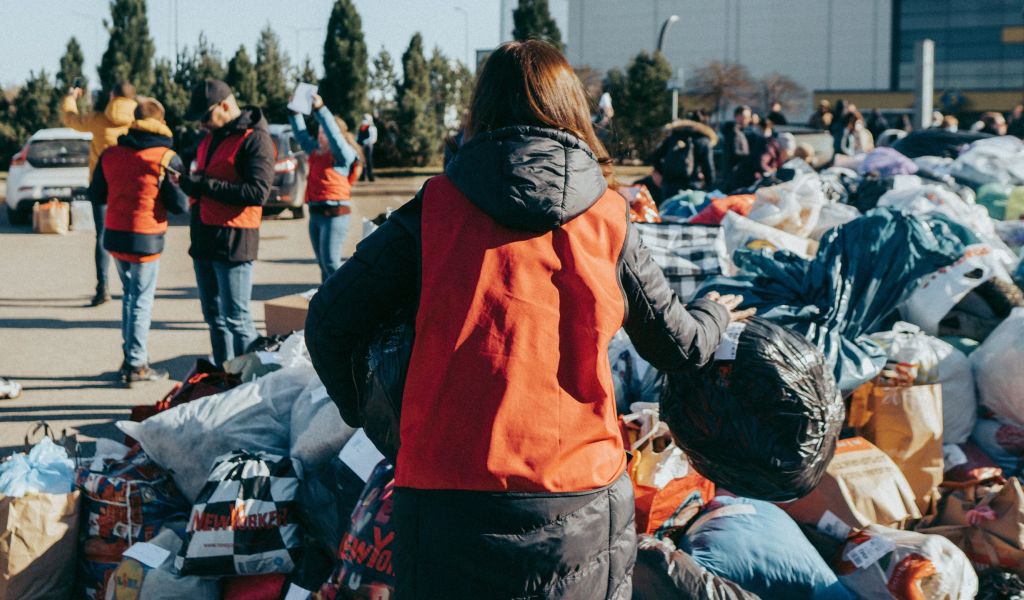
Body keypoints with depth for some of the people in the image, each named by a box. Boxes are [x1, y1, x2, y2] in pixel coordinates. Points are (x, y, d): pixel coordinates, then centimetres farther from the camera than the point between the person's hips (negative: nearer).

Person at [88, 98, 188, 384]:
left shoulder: (110, 154, 3)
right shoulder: (167, 158, -12)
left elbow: (96, 194, 11)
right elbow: (179, 205, -12)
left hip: (114, 236, 5)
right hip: (145, 240, -5)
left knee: (130, 295, 20)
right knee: (141, 301, 3)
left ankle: (130, 356, 22)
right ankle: (136, 365, 7)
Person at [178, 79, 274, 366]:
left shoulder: (255, 139, -12)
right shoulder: (210, 138, 16)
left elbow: (258, 192, -21)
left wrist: (205, 185, -20)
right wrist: (189, 181, 1)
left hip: (233, 240, -9)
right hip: (204, 238, 9)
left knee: (236, 318, -6)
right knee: (214, 316, 15)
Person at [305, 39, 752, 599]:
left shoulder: (433, 210, 0)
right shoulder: (607, 221, 3)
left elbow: (329, 320, -1)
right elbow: (677, 346, 13)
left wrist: (365, 414, 18)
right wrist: (715, 314, 37)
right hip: (582, 511, 1)